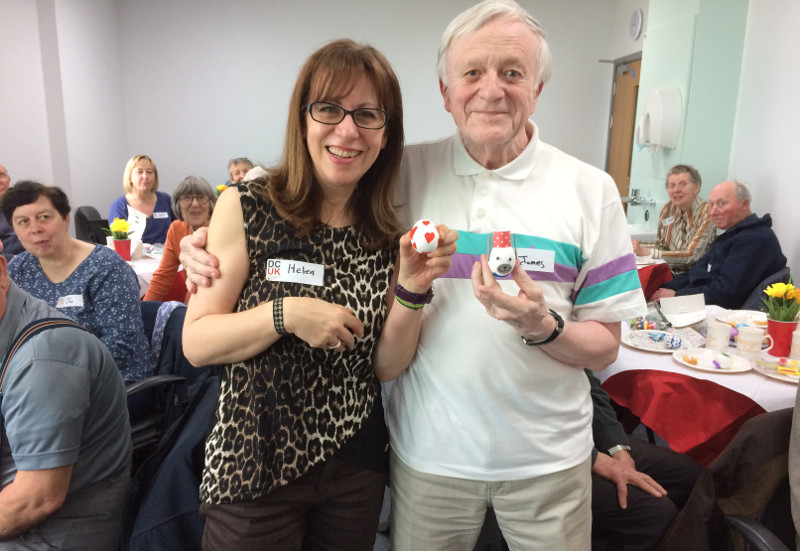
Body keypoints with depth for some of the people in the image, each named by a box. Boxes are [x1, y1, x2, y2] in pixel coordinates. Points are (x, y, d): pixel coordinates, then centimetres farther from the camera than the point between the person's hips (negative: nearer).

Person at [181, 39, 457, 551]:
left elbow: (386, 366, -3)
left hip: (356, 465, 3)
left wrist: (411, 289, -18)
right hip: (255, 466, -2)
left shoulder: (390, 230, -4)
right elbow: (196, 343, -11)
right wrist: (285, 313, -25)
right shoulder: (247, 207, -11)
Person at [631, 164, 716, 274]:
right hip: (668, 272, 5)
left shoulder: (706, 214, -15)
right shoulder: (668, 208, 3)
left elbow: (690, 256, -22)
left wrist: (646, 252, -24)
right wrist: (636, 246, -9)